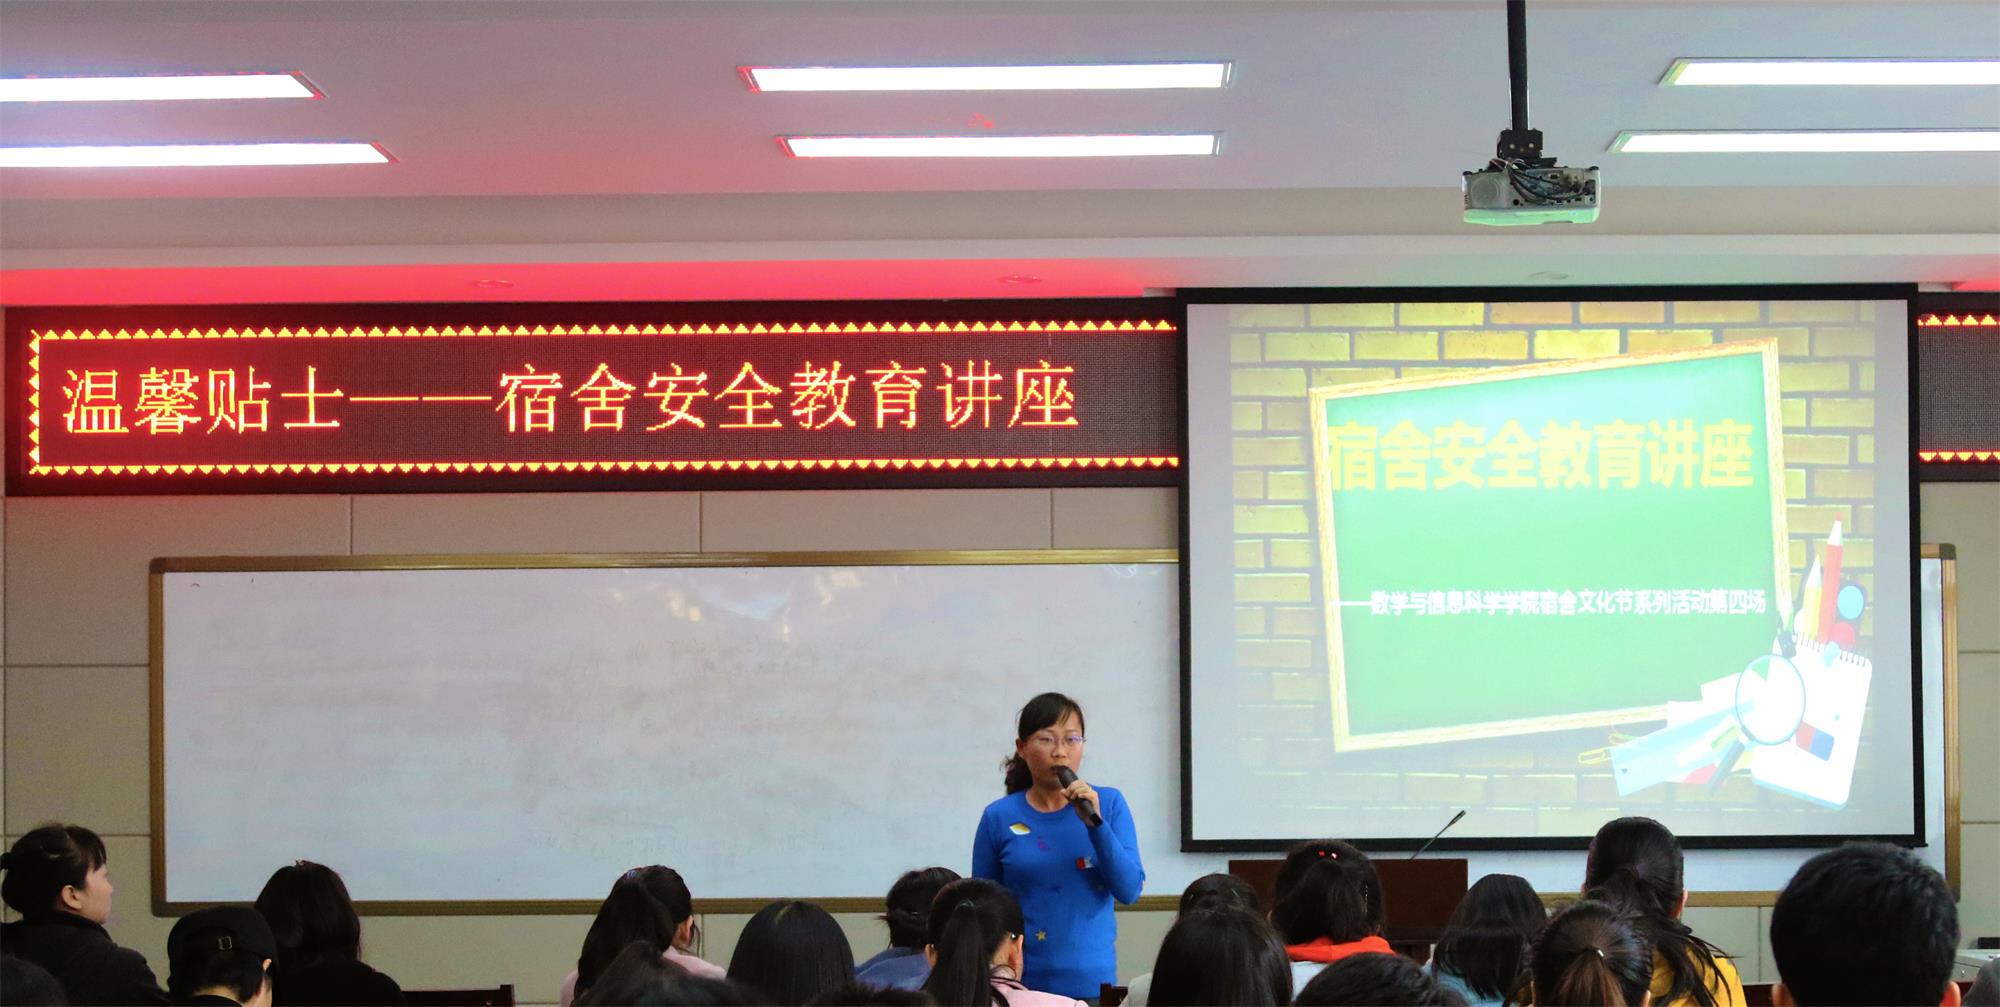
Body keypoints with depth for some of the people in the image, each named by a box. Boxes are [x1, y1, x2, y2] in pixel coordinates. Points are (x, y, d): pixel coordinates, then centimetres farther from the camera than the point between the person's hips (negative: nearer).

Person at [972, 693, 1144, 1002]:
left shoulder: (1109, 804, 1)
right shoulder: (999, 817, -1)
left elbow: (1129, 891, -6)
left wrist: (1095, 823, -16)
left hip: (1092, 983, 0)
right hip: (1021, 985, 0)